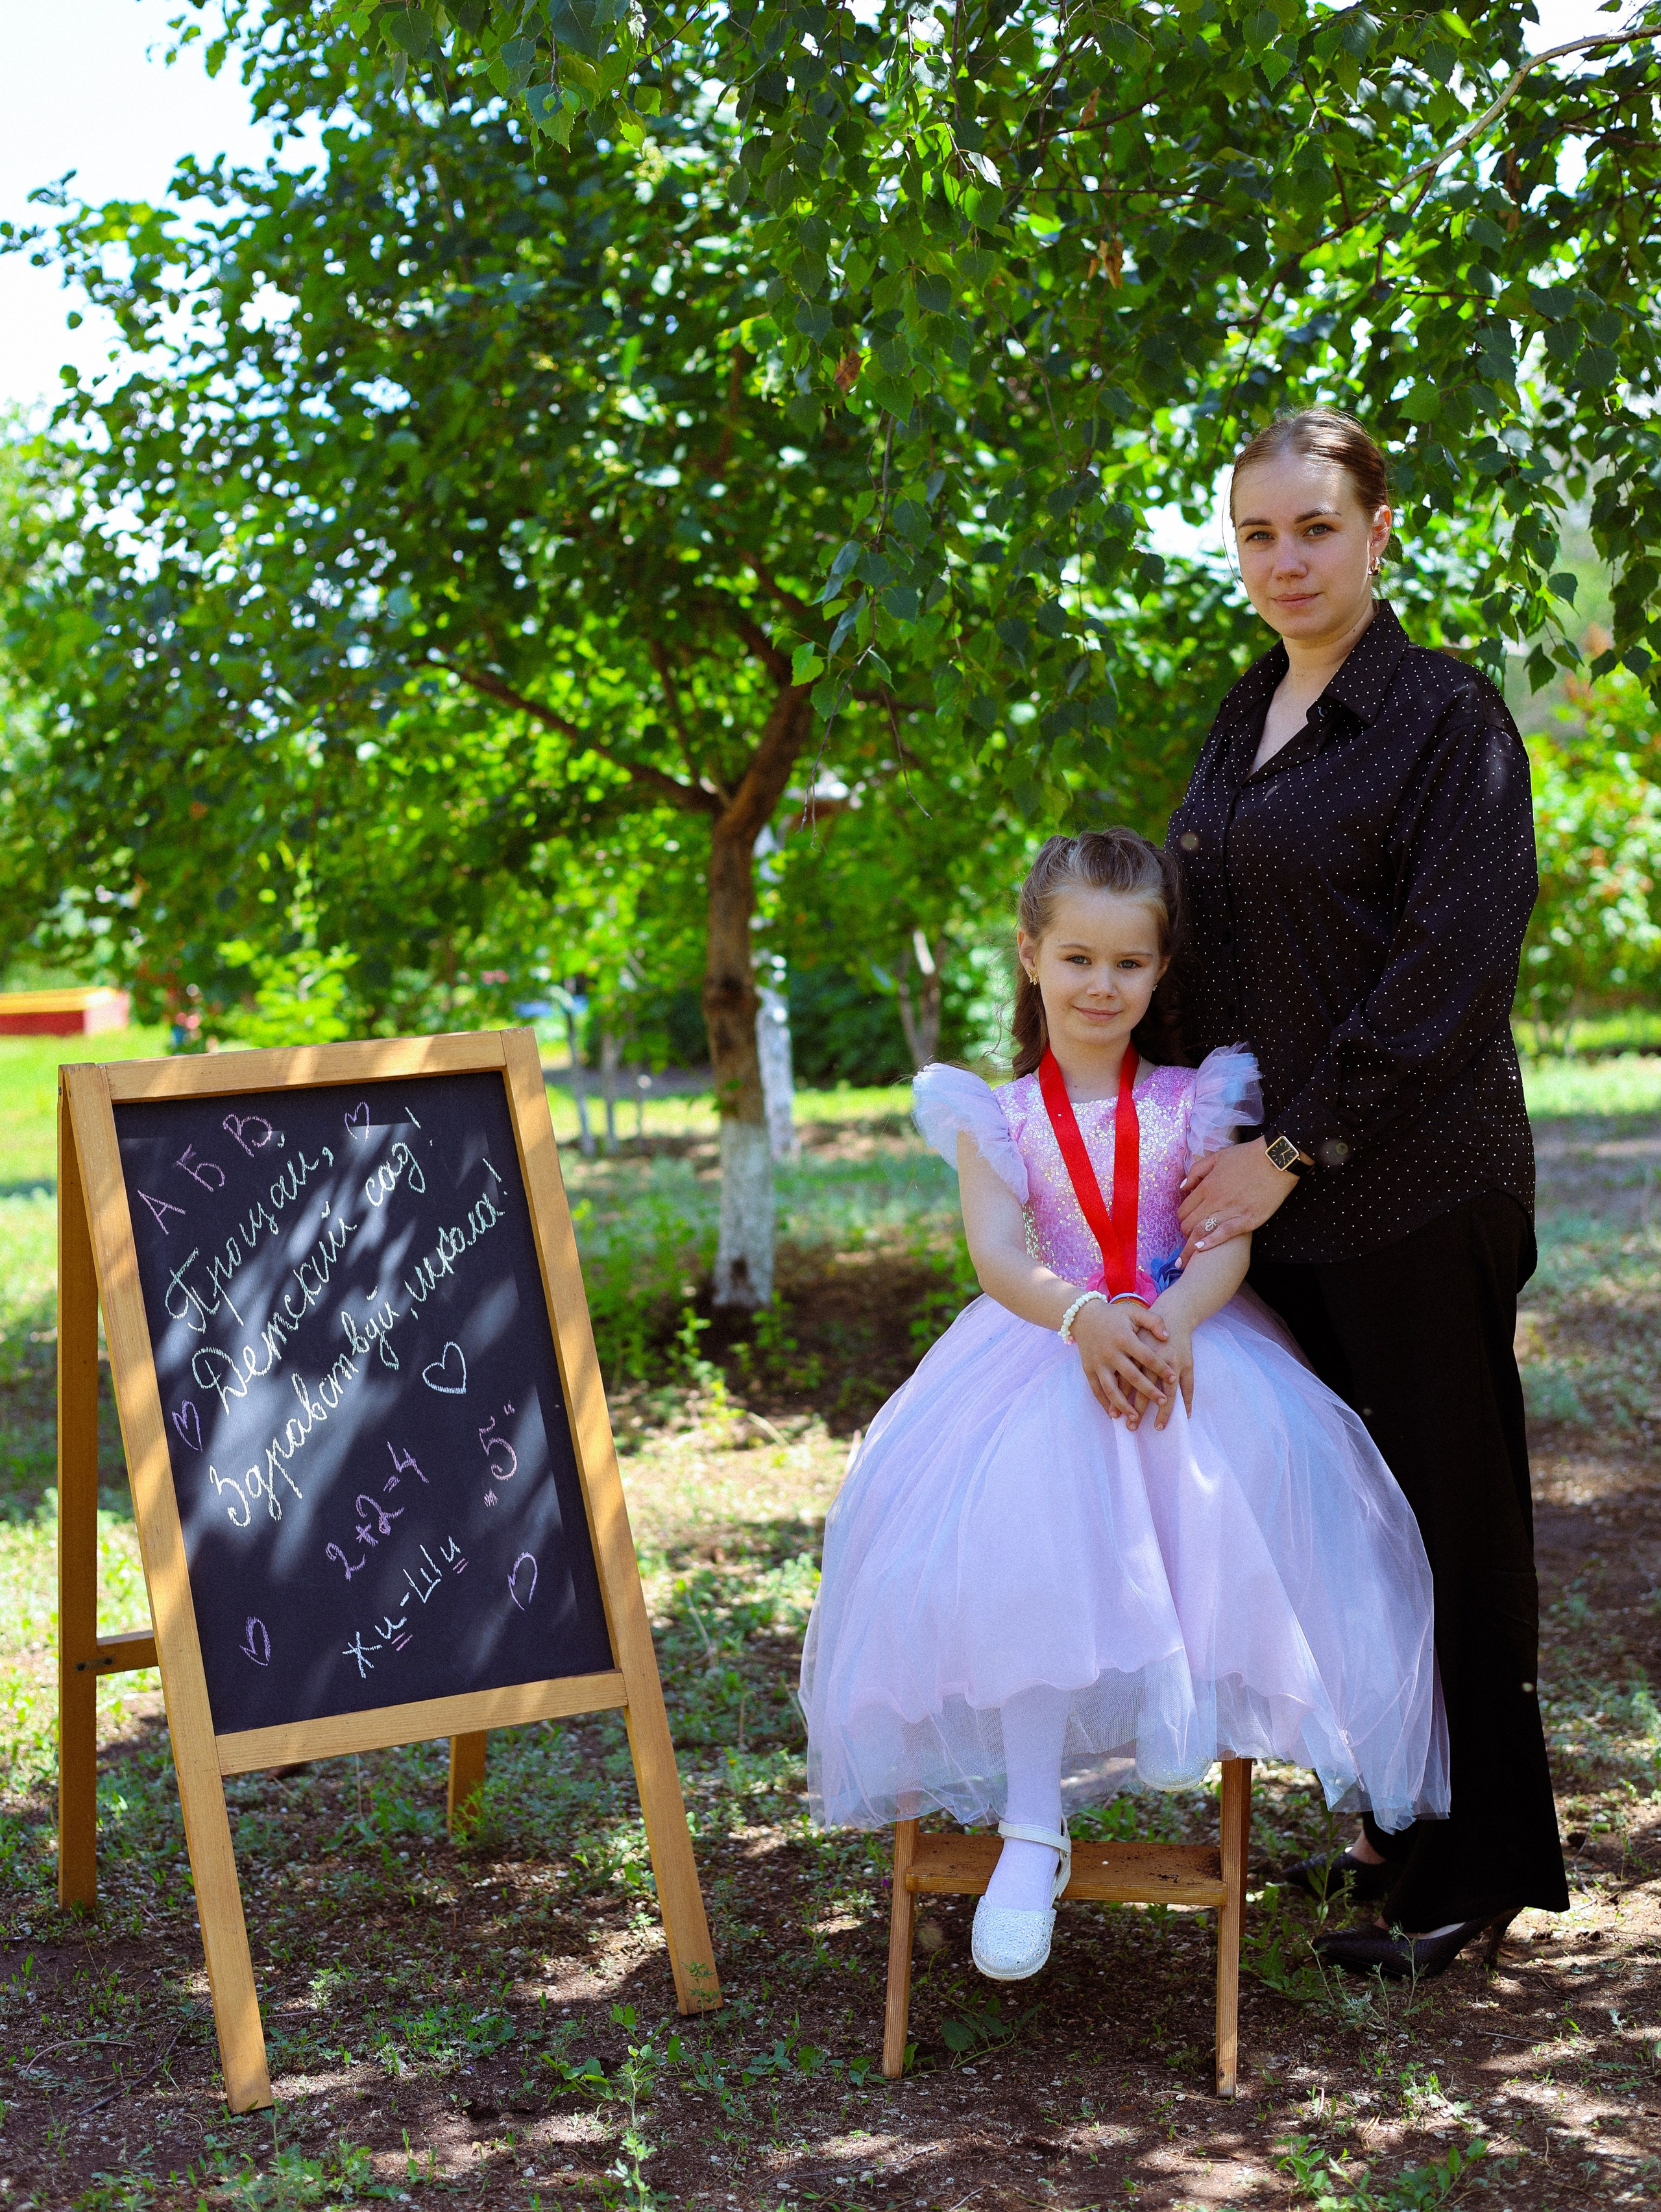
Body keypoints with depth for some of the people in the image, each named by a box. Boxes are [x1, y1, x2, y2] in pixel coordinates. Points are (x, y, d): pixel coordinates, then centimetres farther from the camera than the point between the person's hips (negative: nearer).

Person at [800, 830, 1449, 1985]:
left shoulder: (1192, 1102, 10)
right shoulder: (999, 1116, 8)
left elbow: (1229, 1241, -4)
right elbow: (996, 1253, -7)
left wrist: (1172, 1318, -27)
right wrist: (1083, 1317, -30)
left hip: (1186, 1341, 1)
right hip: (1042, 1348, -1)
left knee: (1256, 1491, -34)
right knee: (1025, 1542, -30)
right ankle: (1032, 1827, -28)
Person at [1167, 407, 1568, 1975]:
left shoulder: (1446, 716, -9)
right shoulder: (1244, 719, 13)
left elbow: (1449, 969, -16)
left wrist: (1294, 1150, -16)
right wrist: (1218, 1140, 11)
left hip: (1412, 1189, -7)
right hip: (1273, 1189, 7)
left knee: (1444, 1508, 1)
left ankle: (1477, 1863, 13)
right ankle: (1394, 1822, 24)